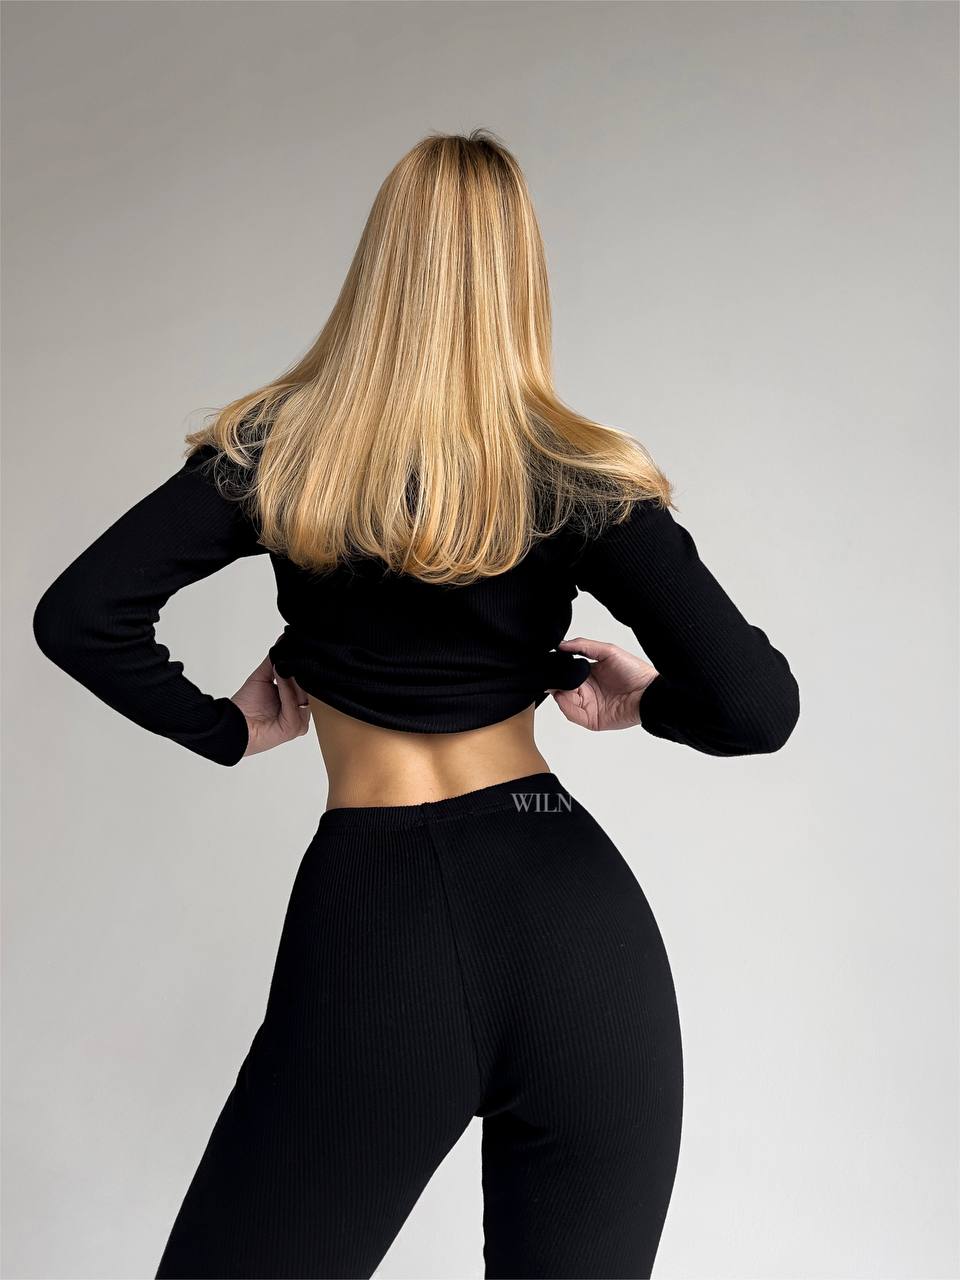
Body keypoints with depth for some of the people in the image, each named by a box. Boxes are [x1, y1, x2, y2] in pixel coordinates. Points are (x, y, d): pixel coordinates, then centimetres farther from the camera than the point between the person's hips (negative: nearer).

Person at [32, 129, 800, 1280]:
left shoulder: (279, 450, 1)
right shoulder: (580, 476, -1)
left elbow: (76, 617, -2)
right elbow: (758, 706, -8)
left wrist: (229, 729, 11)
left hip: (370, 918, -1)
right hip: (576, 915, 2)